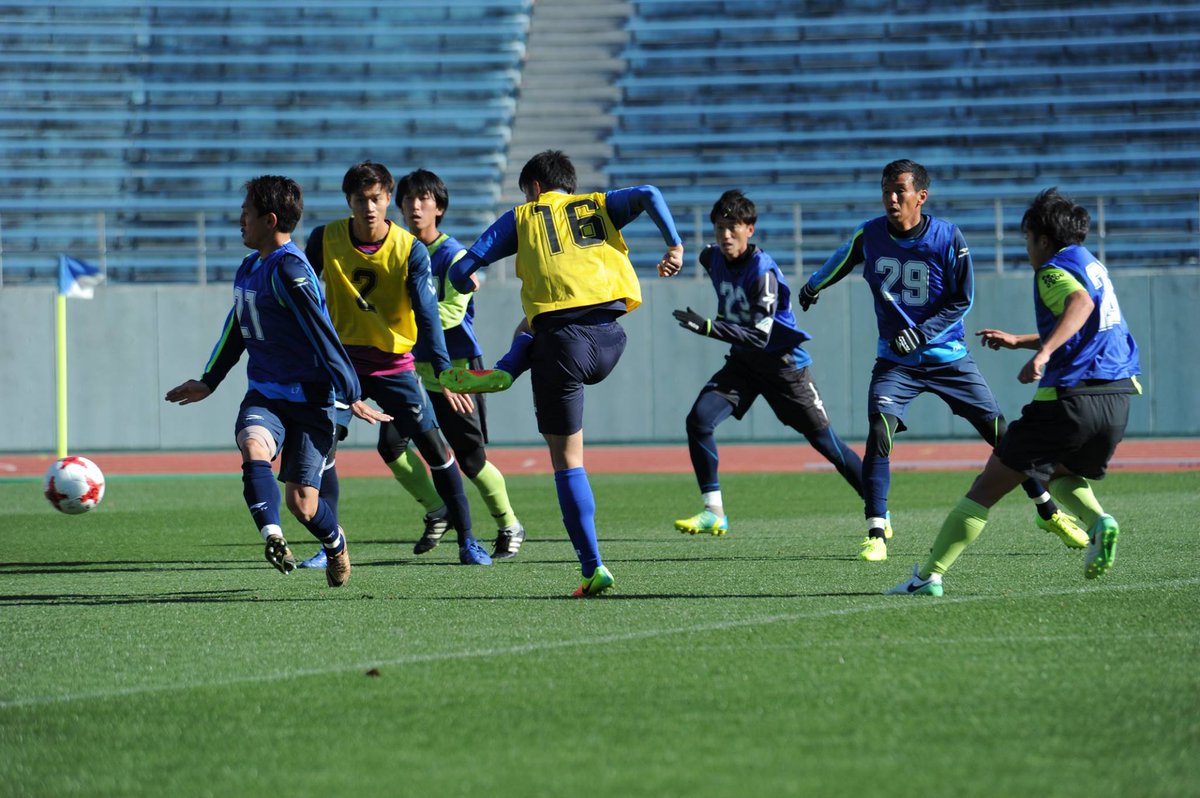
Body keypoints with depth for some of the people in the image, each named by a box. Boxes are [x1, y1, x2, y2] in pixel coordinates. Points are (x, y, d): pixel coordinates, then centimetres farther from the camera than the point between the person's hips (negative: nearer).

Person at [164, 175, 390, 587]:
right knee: (254, 445, -29)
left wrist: (351, 396, -17)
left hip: (309, 399, -7)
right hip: (264, 395, 7)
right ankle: (272, 536, -41)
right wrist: (208, 382, 32)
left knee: (302, 503, -5)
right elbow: (235, 331, 26)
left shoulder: (290, 269, -15)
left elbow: (323, 335, -17)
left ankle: (335, 541, 29)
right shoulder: (249, 269, 11)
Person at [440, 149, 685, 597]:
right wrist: (674, 246, 4)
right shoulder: (599, 206, 22)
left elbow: (461, 271, 16)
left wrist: (464, 282, 38)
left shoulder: (522, 217, 17)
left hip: (562, 337, -3)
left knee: (567, 460, 2)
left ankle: (593, 568, -2)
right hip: (611, 341, 3)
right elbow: (647, 196, 3)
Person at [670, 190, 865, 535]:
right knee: (699, 419, -15)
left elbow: (759, 336, -32)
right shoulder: (713, 258, -4)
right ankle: (713, 513, -10)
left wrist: (707, 327, -40)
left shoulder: (763, 271, -26)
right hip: (742, 362, 6)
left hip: (782, 363, -6)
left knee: (824, 440, 0)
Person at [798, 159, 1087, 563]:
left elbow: (961, 300, -7)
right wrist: (813, 286, 35)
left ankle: (1048, 511, 18)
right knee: (879, 435, -19)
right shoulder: (870, 235, -6)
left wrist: (921, 333, -19)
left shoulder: (948, 238, -14)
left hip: (948, 358, -1)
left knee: (1000, 432, 1)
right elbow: (842, 260, 18)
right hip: (895, 361, 1)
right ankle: (876, 533, -10)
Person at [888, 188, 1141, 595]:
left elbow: (1081, 302, -28)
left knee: (988, 485, 2)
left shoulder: (1053, 270, -5)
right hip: (1117, 398, 8)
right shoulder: (1091, 264, 22)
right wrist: (1018, 341, 43)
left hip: (1069, 400, -8)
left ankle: (929, 575, 1)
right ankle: (1098, 521, -2)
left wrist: (1044, 352, -39)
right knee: (1064, 476, 31)